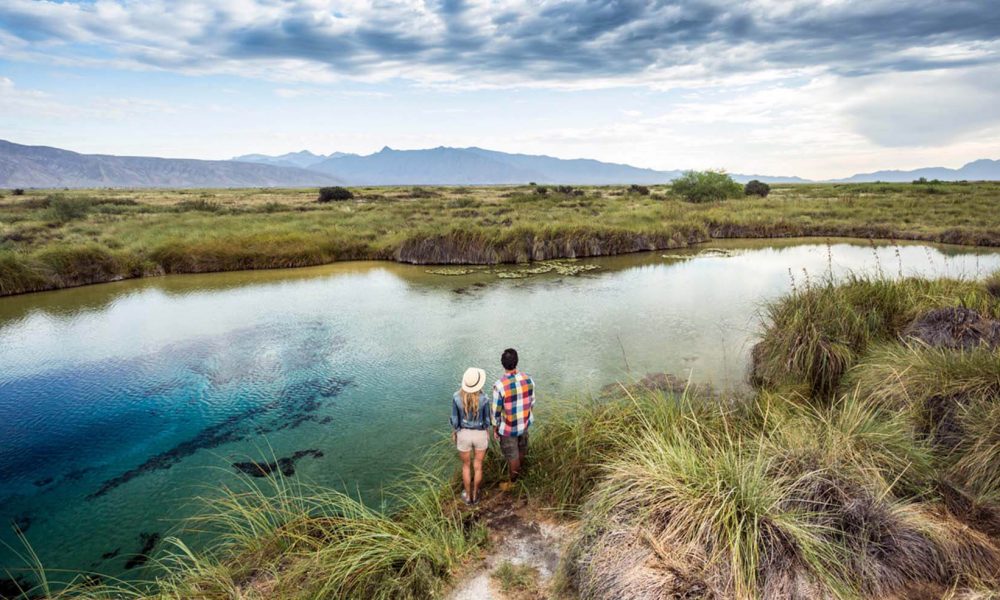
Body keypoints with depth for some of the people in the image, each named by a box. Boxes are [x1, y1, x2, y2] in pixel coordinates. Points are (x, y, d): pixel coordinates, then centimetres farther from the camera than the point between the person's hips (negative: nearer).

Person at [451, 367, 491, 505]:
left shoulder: (456, 397, -23)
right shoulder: (484, 398, -24)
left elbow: (454, 419, -12)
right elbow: (486, 420, -10)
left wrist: (453, 434, 8)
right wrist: (488, 435, 9)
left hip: (464, 434, 0)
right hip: (480, 434, 0)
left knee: (466, 465, 25)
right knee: (478, 465, 24)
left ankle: (468, 496, 40)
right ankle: (475, 495, 41)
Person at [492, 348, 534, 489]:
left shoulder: (499, 385, -30)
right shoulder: (528, 379, -16)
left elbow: (496, 410, -19)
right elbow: (531, 403, -1)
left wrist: (495, 427, -1)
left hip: (508, 427, -5)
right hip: (524, 423, 5)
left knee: (512, 456, 16)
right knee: (521, 449, 29)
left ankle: (513, 483, 37)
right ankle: (518, 471, 55)